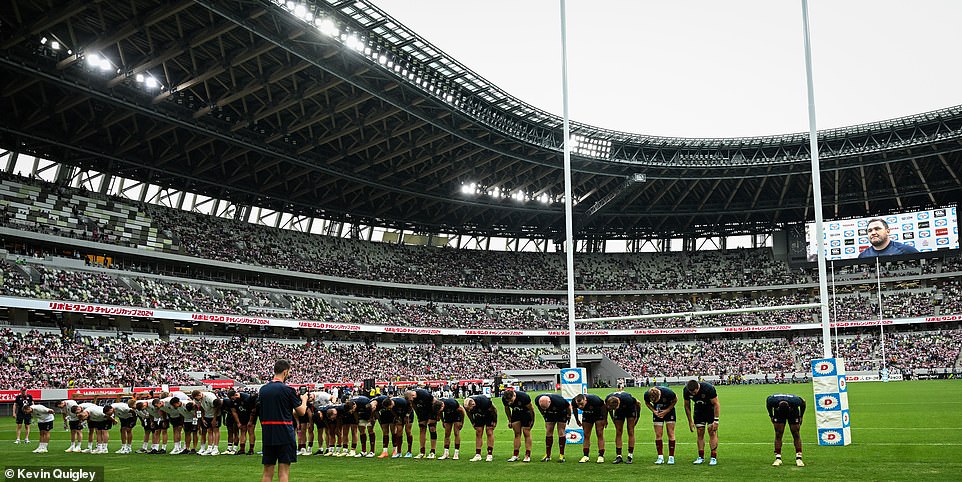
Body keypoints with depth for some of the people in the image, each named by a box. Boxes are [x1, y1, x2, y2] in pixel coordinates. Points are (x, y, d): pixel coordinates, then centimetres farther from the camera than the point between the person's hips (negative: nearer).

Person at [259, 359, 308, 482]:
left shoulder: (263, 389, 7)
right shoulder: (287, 390, -11)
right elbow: (301, 411, -5)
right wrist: (304, 399, 17)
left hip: (267, 435, 5)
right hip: (285, 435, -5)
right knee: (283, 472, -2)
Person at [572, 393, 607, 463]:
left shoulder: (594, 399, -40)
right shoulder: (574, 401, -28)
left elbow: (604, 406, -20)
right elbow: (574, 409, -2)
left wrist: (605, 419, -13)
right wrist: (577, 420, 6)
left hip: (598, 414, -3)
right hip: (587, 415, 3)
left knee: (600, 435, -8)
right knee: (586, 436, 0)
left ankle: (601, 456, -5)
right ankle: (585, 456, 5)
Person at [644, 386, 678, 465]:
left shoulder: (668, 392, -33)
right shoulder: (647, 395, -26)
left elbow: (675, 400, -12)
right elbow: (647, 403, -2)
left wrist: (666, 411, -19)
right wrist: (654, 410, -19)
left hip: (669, 410, -2)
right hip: (657, 413, 2)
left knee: (671, 434, -6)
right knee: (658, 435, -4)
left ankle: (671, 457, 0)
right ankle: (660, 457, 2)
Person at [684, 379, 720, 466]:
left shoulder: (708, 388, -33)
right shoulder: (686, 391, -21)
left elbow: (716, 404, -22)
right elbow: (687, 406, -4)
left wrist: (715, 421, -24)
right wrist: (690, 421, -4)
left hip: (711, 409, -3)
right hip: (699, 409, 3)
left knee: (712, 433, -10)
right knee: (700, 433, 0)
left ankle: (714, 458, -7)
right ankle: (701, 457, 5)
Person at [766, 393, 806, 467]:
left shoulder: (794, 401, -38)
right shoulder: (772, 400, -36)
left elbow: (803, 402, -13)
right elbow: (768, 404, -9)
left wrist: (800, 417, -6)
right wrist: (771, 416, -1)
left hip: (793, 414, 0)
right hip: (778, 414, 1)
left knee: (796, 435, -7)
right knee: (778, 435, -8)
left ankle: (798, 458, -3)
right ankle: (778, 458, -4)